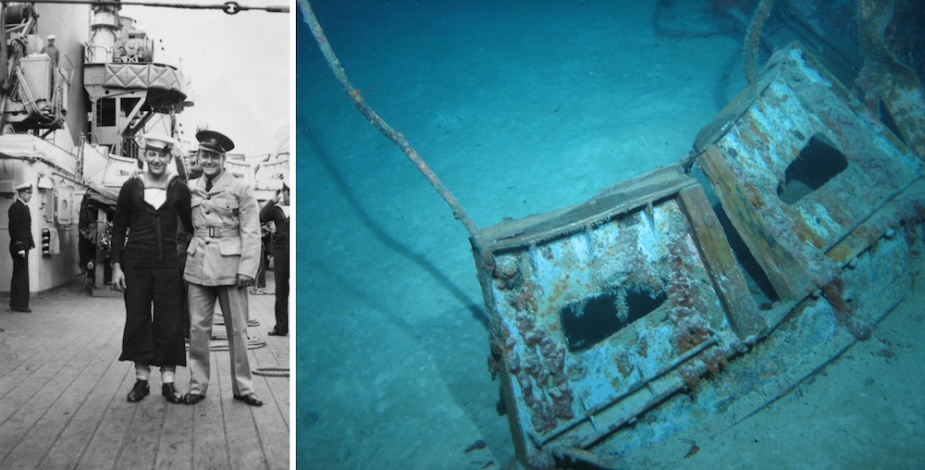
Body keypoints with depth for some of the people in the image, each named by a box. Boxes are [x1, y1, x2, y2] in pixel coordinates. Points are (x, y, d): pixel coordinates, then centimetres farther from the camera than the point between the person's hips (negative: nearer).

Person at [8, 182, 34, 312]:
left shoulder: (24, 207, 16)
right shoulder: (15, 207, -13)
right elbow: (14, 229, -18)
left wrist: (31, 242, 12)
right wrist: (20, 247, -21)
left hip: (24, 246, 10)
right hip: (19, 246, -10)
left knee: (20, 276, 13)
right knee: (21, 275, -7)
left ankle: (18, 303, 20)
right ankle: (19, 304, -3)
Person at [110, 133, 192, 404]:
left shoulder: (179, 188, 1)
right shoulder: (131, 187, 2)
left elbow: (190, 225, 6)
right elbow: (118, 228, 5)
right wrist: (116, 265, -1)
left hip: (167, 263, 0)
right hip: (135, 264, 1)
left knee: (169, 322, 1)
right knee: (137, 320, 6)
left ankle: (168, 381, 11)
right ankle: (141, 379, 18)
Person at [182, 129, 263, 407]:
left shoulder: (240, 189, -2)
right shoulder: (190, 188, 9)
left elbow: (251, 232, -5)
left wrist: (247, 269, -12)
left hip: (230, 266, -3)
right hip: (198, 266, 3)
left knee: (237, 330, 3)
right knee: (197, 328, 4)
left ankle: (242, 387, 14)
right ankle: (197, 386, 15)